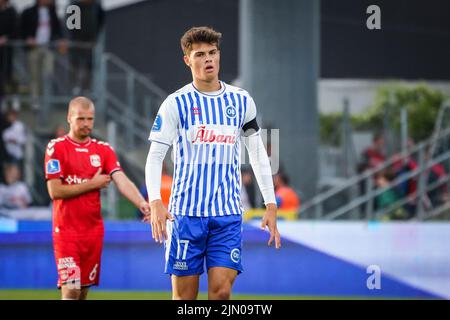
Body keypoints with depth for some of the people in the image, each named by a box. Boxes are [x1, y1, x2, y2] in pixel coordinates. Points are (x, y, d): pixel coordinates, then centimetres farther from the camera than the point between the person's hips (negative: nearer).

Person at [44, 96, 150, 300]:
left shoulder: (103, 150, 9)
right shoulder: (56, 148, -4)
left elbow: (121, 181, -5)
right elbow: (55, 191, -11)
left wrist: (142, 203, -23)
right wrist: (93, 184, -8)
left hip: (94, 229, 4)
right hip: (66, 230, -4)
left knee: (84, 290, 9)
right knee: (71, 289, -13)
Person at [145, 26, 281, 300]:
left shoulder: (241, 101, 8)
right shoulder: (176, 103, -1)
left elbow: (258, 154, 16)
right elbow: (155, 156, -3)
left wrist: (271, 205, 10)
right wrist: (155, 203, -18)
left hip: (228, 214, 2)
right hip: (186, 213, -2)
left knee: (221, 290, -10)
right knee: (184, 296, 0)